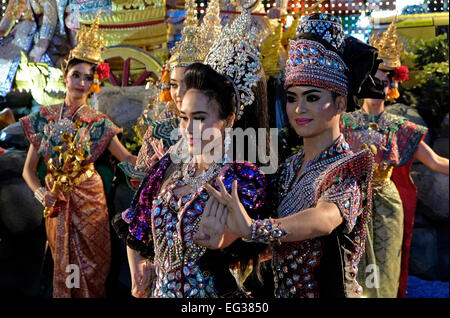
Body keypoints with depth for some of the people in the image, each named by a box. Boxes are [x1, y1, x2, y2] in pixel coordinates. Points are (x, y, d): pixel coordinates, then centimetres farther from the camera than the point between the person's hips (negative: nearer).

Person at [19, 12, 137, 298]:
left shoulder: (99, 122, -6)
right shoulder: (45, 118, -2)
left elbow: (127, 157, -8)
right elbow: (29, 169, 1)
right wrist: (41, 193, -14)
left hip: (90, 198, -1)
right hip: (57, 201, 1)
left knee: (92, 262, 10)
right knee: (64, 263, 15)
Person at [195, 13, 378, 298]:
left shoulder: (351, 168, -17)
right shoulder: (289, 167, 2)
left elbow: (325, 218, -37)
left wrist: (253, 228, -53)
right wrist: (224, 236, -26)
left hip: (329, 291, -5)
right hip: (280, 289, 6)